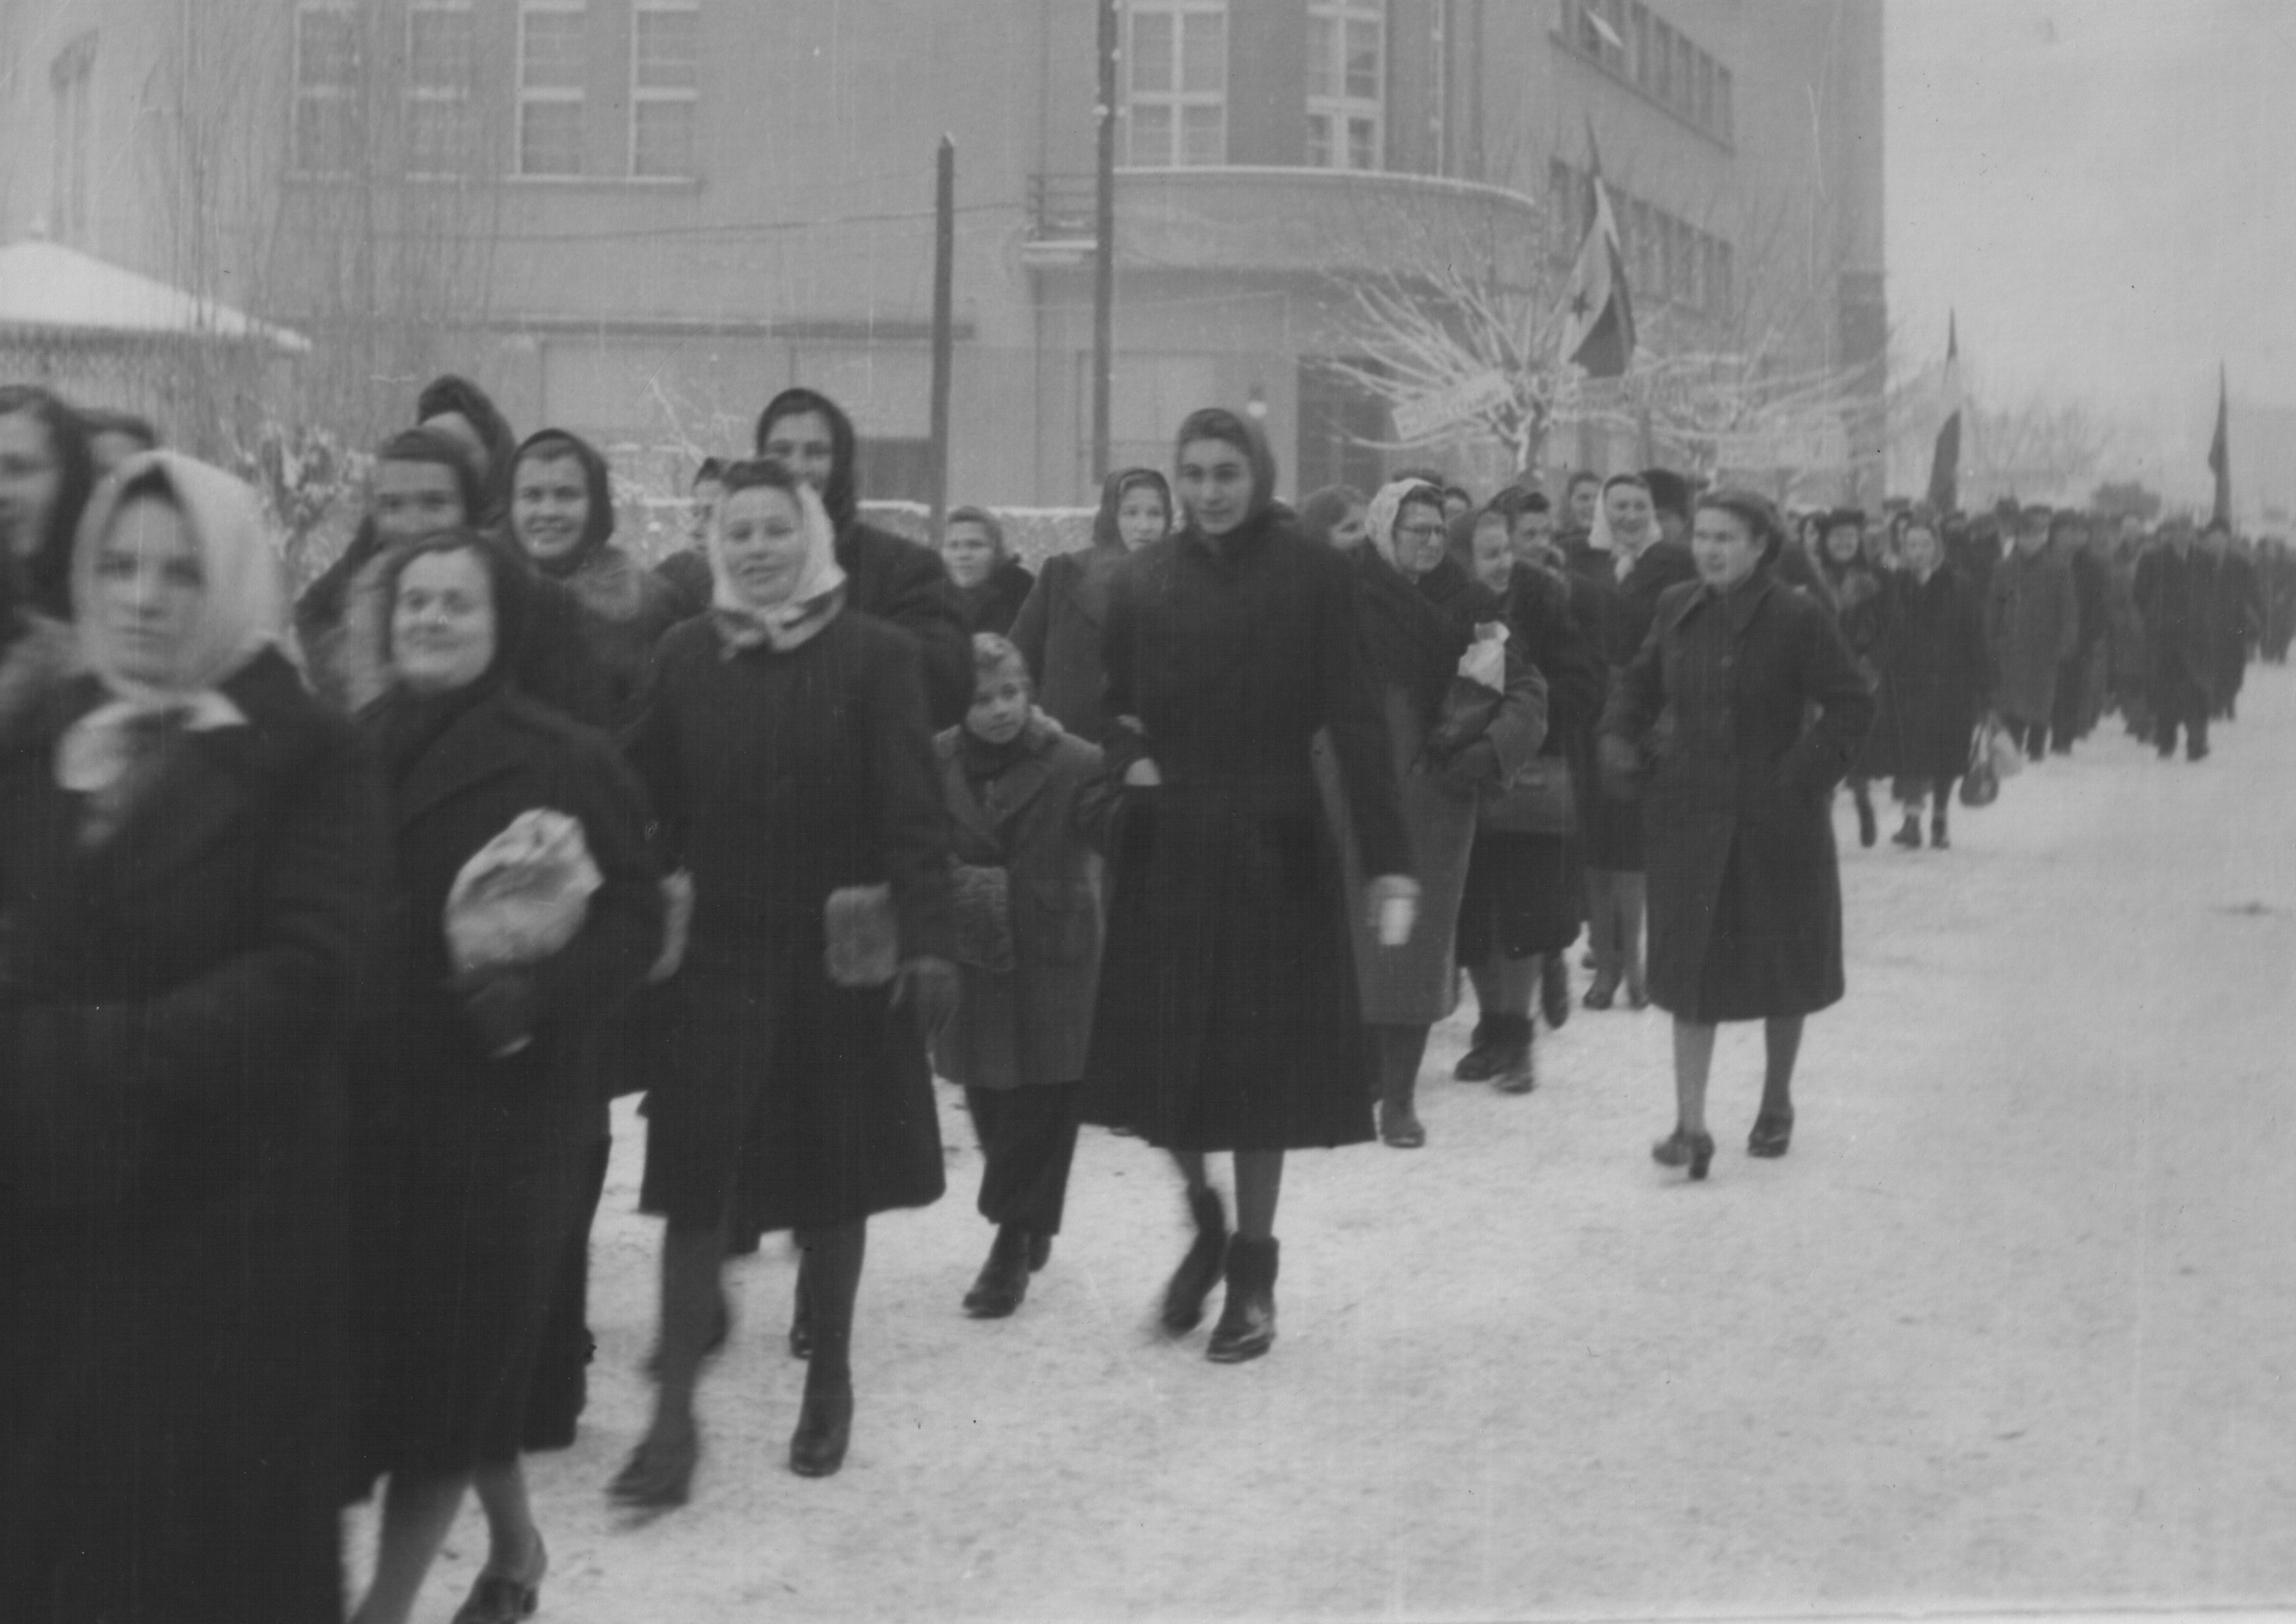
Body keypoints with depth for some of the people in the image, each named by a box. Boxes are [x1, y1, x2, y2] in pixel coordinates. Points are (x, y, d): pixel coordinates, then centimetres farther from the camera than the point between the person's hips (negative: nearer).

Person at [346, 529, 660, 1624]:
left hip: (499, 1102, -4)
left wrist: (540, 994, -22)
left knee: (443, 1358, -2)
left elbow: (633, 920, -6)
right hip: (361, 1099, 4)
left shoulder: (561, 761, -4)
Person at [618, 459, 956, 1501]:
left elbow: (913, 812, -9)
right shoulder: (685, 657, 3)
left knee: (830, 1185, 11)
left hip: (837, 958, -1)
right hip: (714, 958, 1)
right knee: (696, 1188, -1)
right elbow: (648, 805, 6)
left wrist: (929, 942, -18)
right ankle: (674, 1416, 5)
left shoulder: (874, 655, -5)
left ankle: (828, 1385, 30)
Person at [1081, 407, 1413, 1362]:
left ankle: (1252, 1273, 19)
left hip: (1273, 848, -3)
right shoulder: (1145, 579, 4)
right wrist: (1128, 760, -10)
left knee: (1260, 1065, 4)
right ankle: (1204, 1224, 30)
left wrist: (1388, 860, -16)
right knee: (1158, 1061, 3)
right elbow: (1112, 705, 13)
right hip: (1164, 846, 3)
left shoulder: (1311, 575, -6)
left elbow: (1355, 720, -10)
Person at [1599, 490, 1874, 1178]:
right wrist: (1619, 736, 0)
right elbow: (1639, 683, 16)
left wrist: (1805, 776, -17)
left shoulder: (1798, 620, -12)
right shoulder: (1677, 610, 1)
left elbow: (1852, 705, -10)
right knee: (1691, 967, -2)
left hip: (1776, 824, -3)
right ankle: (1690, 1125, -1)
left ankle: (1776, 1104, 32)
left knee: (1782, 965, 12)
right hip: (1689, 818, 3)